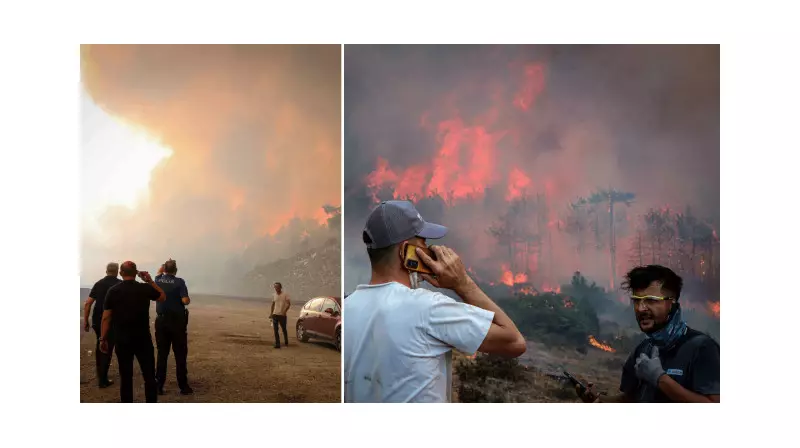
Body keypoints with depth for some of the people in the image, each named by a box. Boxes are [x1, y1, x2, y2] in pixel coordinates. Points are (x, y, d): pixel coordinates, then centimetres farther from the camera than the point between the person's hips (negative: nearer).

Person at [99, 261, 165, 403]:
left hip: (122, 340, 1)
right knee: (149, 375, 8)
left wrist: (103, 339, 5)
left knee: (125, 377, 8)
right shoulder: (145, 288, -5)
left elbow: (106, 317, -3)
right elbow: (163, 297, 15)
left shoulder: (113, 291, -3)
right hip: (143, 339, -1)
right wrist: (150, 281, 13)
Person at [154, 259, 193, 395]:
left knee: (162, 355, 10)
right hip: (177, 321, -4)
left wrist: (165, 266, 40)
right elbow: (185, 301, -19)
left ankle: (159, 386, 10)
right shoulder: (179, 282, -11)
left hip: (161, 321, 4)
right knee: (180, 355, 3)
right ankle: (183, 386, 6)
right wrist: (189, 299, 2)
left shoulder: (158, 280, 2)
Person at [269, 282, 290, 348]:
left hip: (282, 315, -4)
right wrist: (271, 313, 11)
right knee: (275, 330, -1)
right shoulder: (274, 295, 8)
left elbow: (289, 303, -10)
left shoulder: (285, 294, -7)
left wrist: (285, 311, -20)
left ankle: (286, 342, 27)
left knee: (284, 329, 7)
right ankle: (277, 344, 2)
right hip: (275, 314, 4)